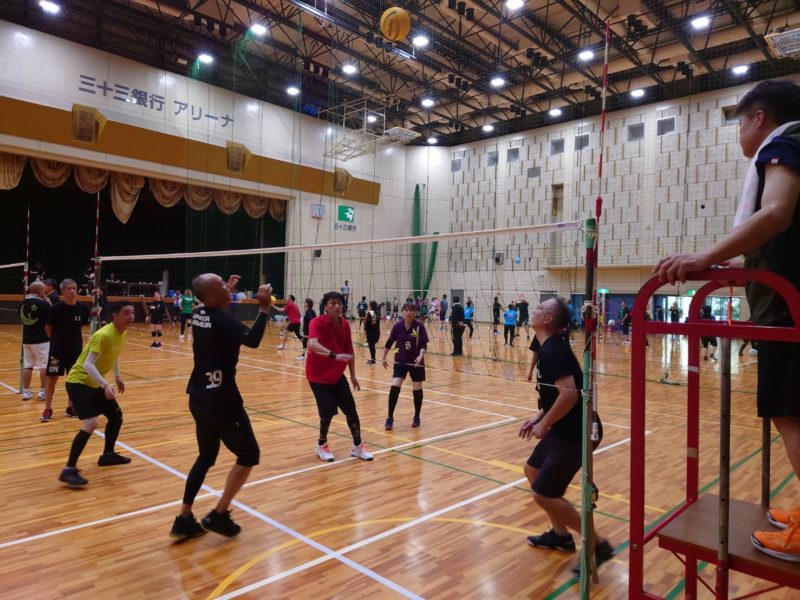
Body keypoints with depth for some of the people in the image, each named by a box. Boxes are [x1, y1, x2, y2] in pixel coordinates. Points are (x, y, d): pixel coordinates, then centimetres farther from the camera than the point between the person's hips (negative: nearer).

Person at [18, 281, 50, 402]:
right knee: (44, 365, 3)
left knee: (27, 365, 12)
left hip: (27, 339, 6)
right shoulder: (43, 303, -15)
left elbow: (22, 319, 16)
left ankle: (26, 391, 15)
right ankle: (43, 391, 5)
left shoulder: (22, 304, 3)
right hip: (42, 339, -6)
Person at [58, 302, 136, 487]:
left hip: (94, 383, 9)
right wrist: (105, 385, -40)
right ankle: (69, 470, -14)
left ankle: (108, 455, 34)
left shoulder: (122, 334, 2)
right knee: (91, 423, -23)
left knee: (116, 415, 15)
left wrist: (118, 377, 21)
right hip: (78, 382, -9)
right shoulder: (103, 335, -26)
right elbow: (88, 365, -31)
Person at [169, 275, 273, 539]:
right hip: (222, 400, -8)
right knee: (249, 455, 7)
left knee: (206, 457, 21)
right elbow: (252, 340, -34)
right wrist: (264, 309, -27)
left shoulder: (198, 314, 4)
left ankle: (184, 520, 23)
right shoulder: (222, 318, -20)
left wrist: (226, 291, 31)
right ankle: (218, 515, 10)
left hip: (199, 397, 8)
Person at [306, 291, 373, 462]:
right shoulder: (317, 323, -20)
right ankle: (322, 445, 17)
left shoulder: (345, 325, -2)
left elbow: (349, 351, 8)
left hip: (337, 375, 6)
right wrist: (334, 355, -51)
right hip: (318, 375, -5)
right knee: (328, 411, -11)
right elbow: (312, 344, -39)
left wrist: (353, 375, 11)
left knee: (351, 409, 4)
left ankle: (358, 446, 21)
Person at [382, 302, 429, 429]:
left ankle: (416, 417, 25)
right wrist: (383, 358, 10)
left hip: (416, 362, -1)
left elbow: (424, 344, -12)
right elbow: (389, 343, 5)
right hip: (400, 361, 1)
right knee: (394, 388, -12)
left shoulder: (419, 326, -11)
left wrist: (421, 355, -30)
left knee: (417, 390, 6)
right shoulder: (397, 326, -6)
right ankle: (390, 418, -1)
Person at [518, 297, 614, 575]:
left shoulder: (552, 351, -22)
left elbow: (569, 394, -33)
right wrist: (539, 416, 12)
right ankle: (560, 535, 34)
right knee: (532, 471, 21)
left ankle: (598, 545, 10)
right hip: (565, 428, 10)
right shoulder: (550, 347, 9)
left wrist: (544, 424, -21)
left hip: (575, 433, -10)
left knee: (543, 494, -4)